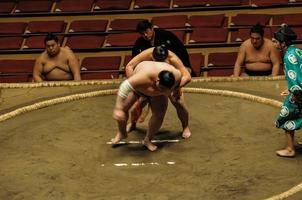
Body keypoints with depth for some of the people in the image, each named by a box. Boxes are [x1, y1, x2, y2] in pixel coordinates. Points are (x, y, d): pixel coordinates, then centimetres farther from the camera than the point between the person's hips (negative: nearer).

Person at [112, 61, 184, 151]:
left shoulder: (176, 76, -37)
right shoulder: (144, 77, -50)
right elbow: (124, 87, -46)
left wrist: (175, 91, 9)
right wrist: (118, 109, -44)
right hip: (138, 86, -2)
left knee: (159, 115, -12)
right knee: (122, 107, -11)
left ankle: (147, 140, 12)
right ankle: (122, 133, 17)